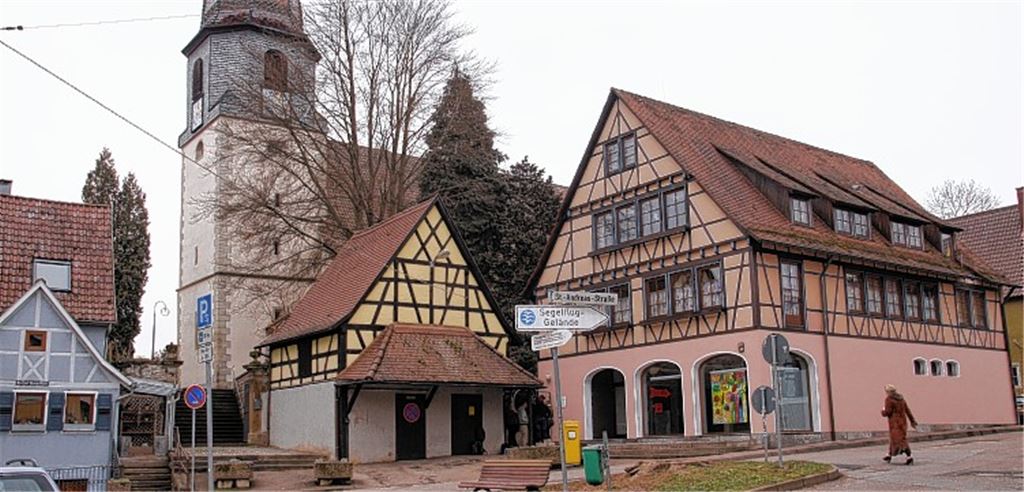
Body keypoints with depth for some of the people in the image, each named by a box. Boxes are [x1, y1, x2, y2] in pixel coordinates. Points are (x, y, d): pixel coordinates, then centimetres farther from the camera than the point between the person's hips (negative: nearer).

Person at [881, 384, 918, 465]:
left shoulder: (889, 399, -12)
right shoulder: (901, 398, 10)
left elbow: (887, 412, -15)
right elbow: (907, 410, 11)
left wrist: (883, 410, 7)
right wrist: (912, 421, 14)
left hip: (895, 423, -8)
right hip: (903, 421, 8)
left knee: (900, 440, -7)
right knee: (893, 438, 19)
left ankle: (909, 457, -18)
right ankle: (889, 455, 30)